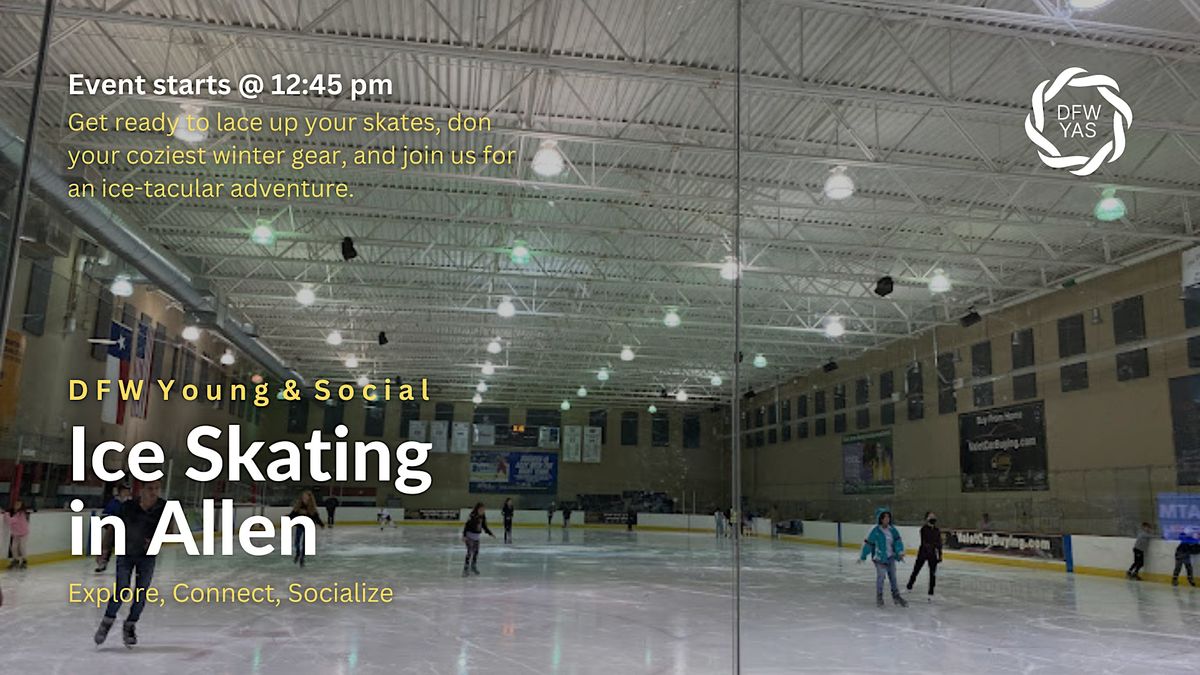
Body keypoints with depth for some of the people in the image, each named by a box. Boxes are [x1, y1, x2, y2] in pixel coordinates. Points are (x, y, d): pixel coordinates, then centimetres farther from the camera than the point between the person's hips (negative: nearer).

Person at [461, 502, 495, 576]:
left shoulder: (483, 517, 1)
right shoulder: (472, 516, -21)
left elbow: (484, 526, 13)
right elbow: (466, 526, -21)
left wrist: (490, 534, 14)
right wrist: (464, 536, -28)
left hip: (477, 537, 7)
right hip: (469, 536, -7)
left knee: (476, 552, 14)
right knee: (470, 552, -12)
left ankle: (473, 567, 31)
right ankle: (466, 569, -5)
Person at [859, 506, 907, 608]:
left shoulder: (892, 530, -1)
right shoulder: (875, 531, -15)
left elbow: (897, 541, 1)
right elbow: (868, 543, -10)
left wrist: (900, 552, -15)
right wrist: (862, 556, -6)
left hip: (891, 558, 5)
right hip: (880, 558, -5)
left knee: (893, 577, 14)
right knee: (880, 577, -3)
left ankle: (896, 596, 28)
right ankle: (879, 597, 13)